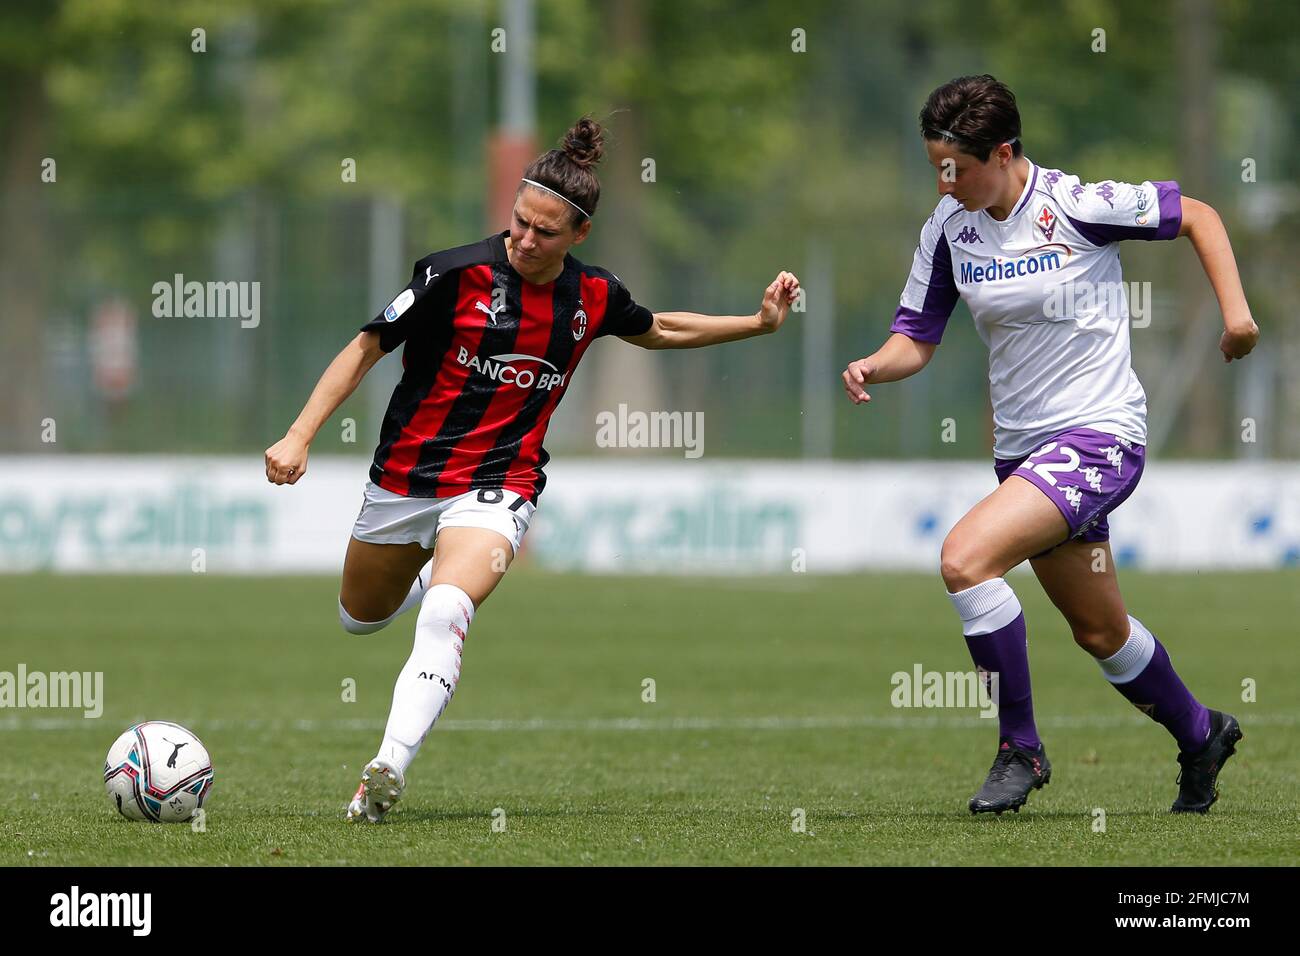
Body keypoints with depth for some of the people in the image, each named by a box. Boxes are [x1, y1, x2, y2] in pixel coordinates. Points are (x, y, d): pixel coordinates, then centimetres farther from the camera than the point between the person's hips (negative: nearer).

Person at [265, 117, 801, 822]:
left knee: (444, 617, -28)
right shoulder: (457, 273, -15)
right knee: (361, 618, 21)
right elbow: (367, 347, -8)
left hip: (497, 491, -1)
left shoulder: (593, 296, -3)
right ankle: (431, 575, 57)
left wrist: (759, 322, 14)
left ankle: (388, 771, -37)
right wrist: (300, 436, -16)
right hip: (405, 479, 1)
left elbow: (659, 331, 21)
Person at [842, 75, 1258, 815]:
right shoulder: (949, 228, 1)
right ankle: (1201, 737, 42)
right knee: (1100, 631, 17)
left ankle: (1021, 748, -12)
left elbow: (1196, 215, -3)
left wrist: (1235, 310, -11)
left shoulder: (1076, 206, -16)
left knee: (965, 557, -25)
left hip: (1100, 436, -7)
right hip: (1024, 444, 7)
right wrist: (873, 367, -16)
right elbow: (917, 338, 5)